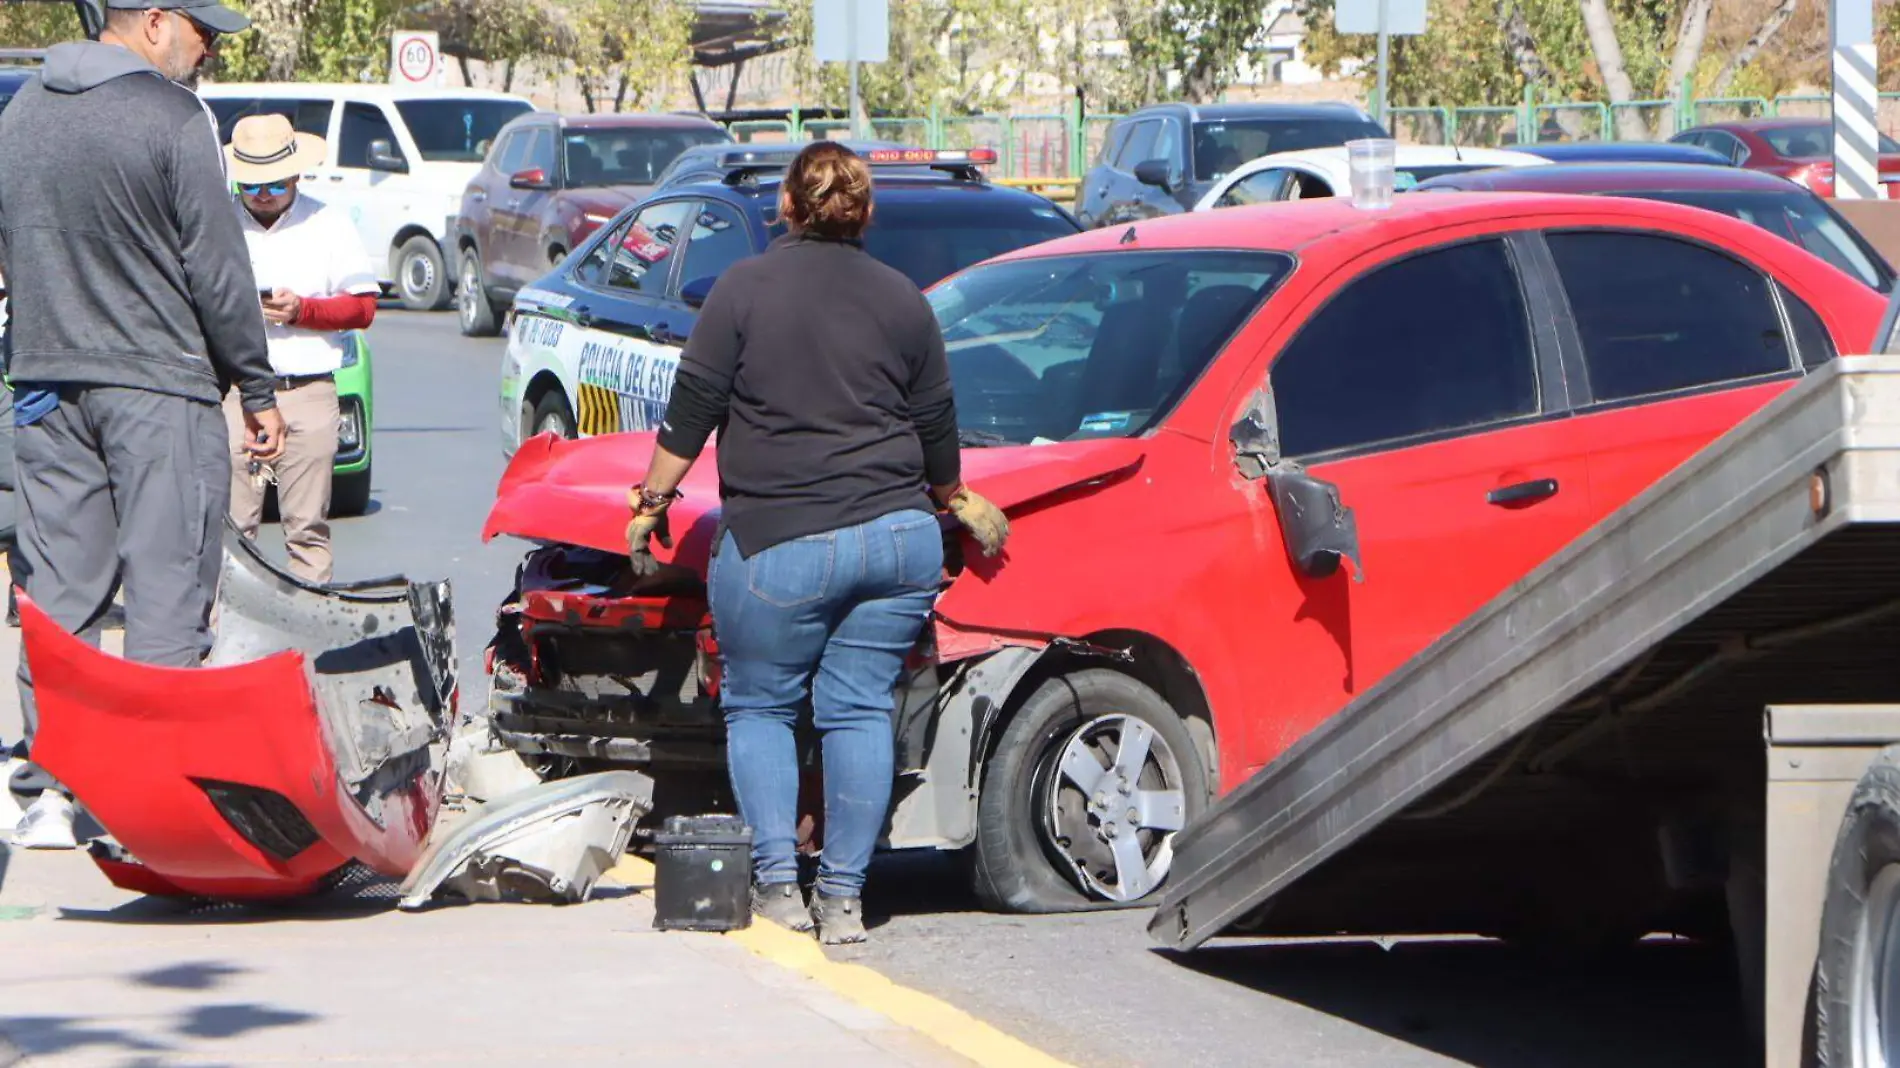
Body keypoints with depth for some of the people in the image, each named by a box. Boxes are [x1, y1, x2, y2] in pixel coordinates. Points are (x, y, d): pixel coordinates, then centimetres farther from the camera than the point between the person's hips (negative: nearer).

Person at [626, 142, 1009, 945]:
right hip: (897, 537, 3)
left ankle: (778, 886, 0)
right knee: (859, 711, 6)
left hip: (777, 545, -3)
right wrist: (959, 504, 32)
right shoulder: (903, 301, 9)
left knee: (758, 707, 10)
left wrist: (652, 501, 7)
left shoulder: (746, 288, -1)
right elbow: (936, 433, 14)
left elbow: (692, 410, -3)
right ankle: (843, 899, 4)